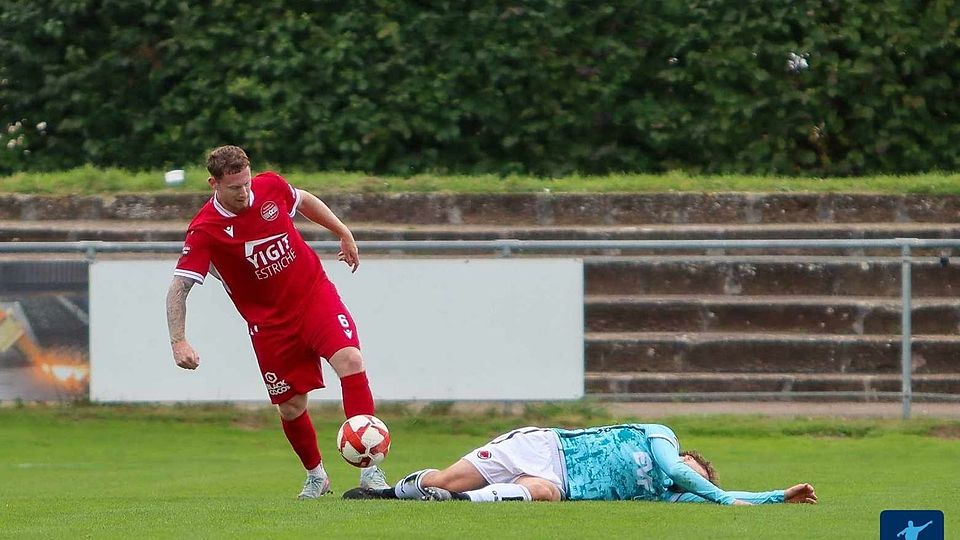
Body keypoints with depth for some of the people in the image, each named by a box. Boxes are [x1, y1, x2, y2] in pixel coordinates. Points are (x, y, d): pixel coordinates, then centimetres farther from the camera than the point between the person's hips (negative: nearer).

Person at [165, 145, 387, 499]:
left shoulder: (271, 187, -8)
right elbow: (178, 289, -20)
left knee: (349, 360, -22)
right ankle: (316, 476, 33)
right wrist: (178, 342, -32)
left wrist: (344, 233, 21)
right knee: (291, 406, 4)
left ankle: (369, 468, -22)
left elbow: (305, 201, 16)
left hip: (315, 294, 1)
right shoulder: (204, 231, -19)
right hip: (268, 321, -1)